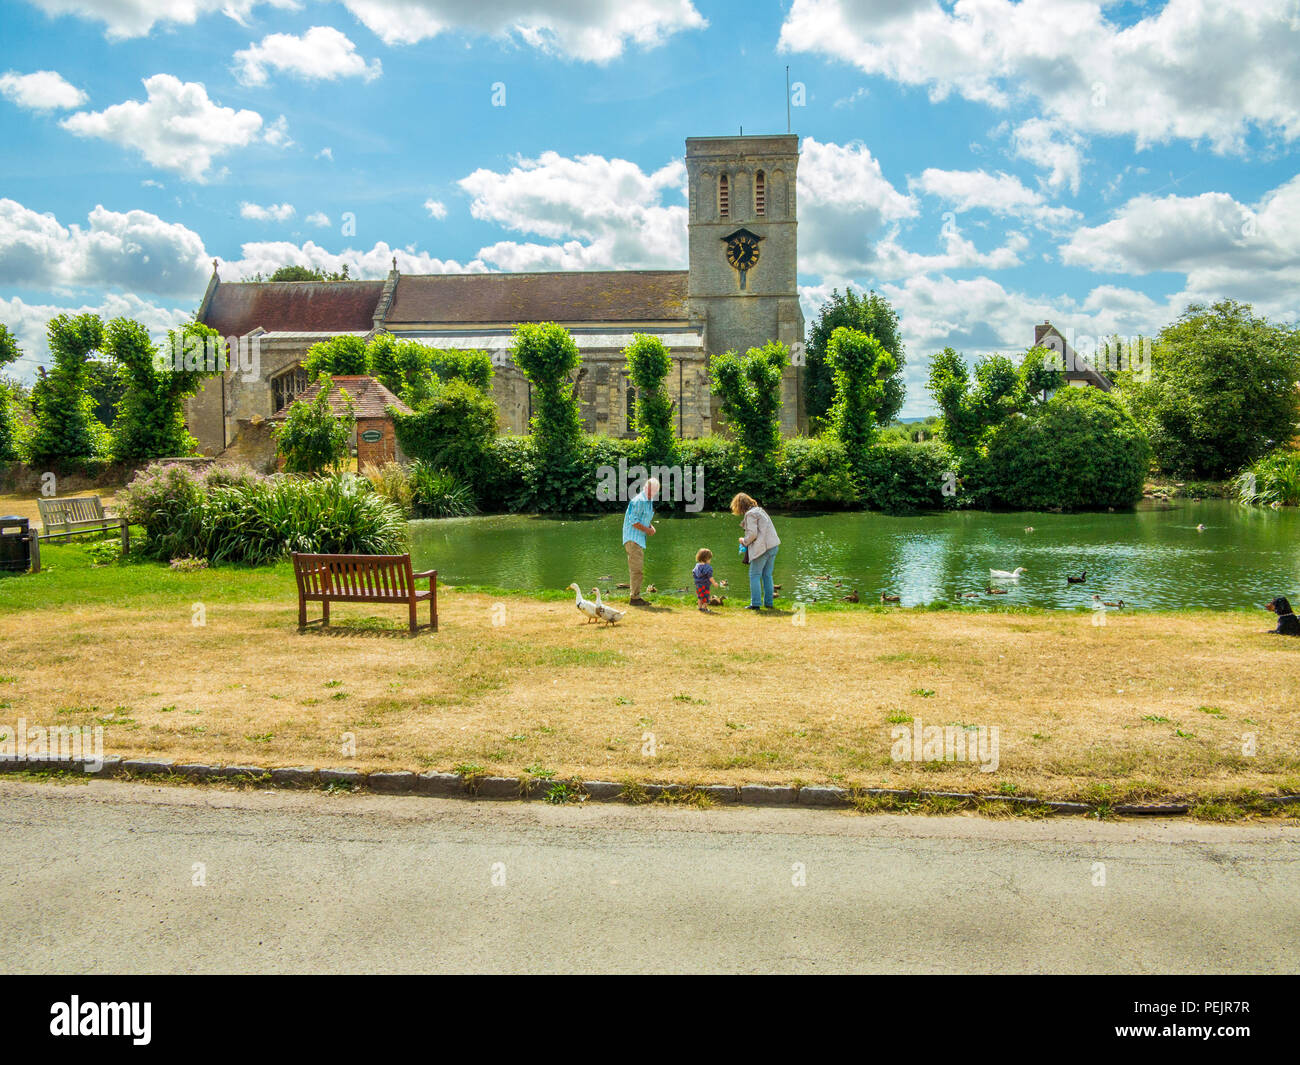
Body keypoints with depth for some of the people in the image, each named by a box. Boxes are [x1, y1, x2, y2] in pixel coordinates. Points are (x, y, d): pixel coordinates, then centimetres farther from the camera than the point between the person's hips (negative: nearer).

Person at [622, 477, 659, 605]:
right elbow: (633, 521, -19)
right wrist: (647, 529, -14)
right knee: (637, 568, -12)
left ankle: (635, 596, 17)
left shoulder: (649, 501, 17)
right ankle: (635, 597, -10)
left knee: (637, 569, 12)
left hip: (639, 539, 10)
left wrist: (651, 527, 6)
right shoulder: (639, 501, -14)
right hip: (633, 538, -10)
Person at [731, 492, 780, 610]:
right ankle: (768, 602, 16)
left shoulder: (750, 514, -9)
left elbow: (752, 534, -16)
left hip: (762, 547, -9)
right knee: (767, 575, 14)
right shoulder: (759, 510, 18)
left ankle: (755, 603, -3)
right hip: (773, 546, 9)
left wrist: (744, 541, 2)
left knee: (754, 575, -1)